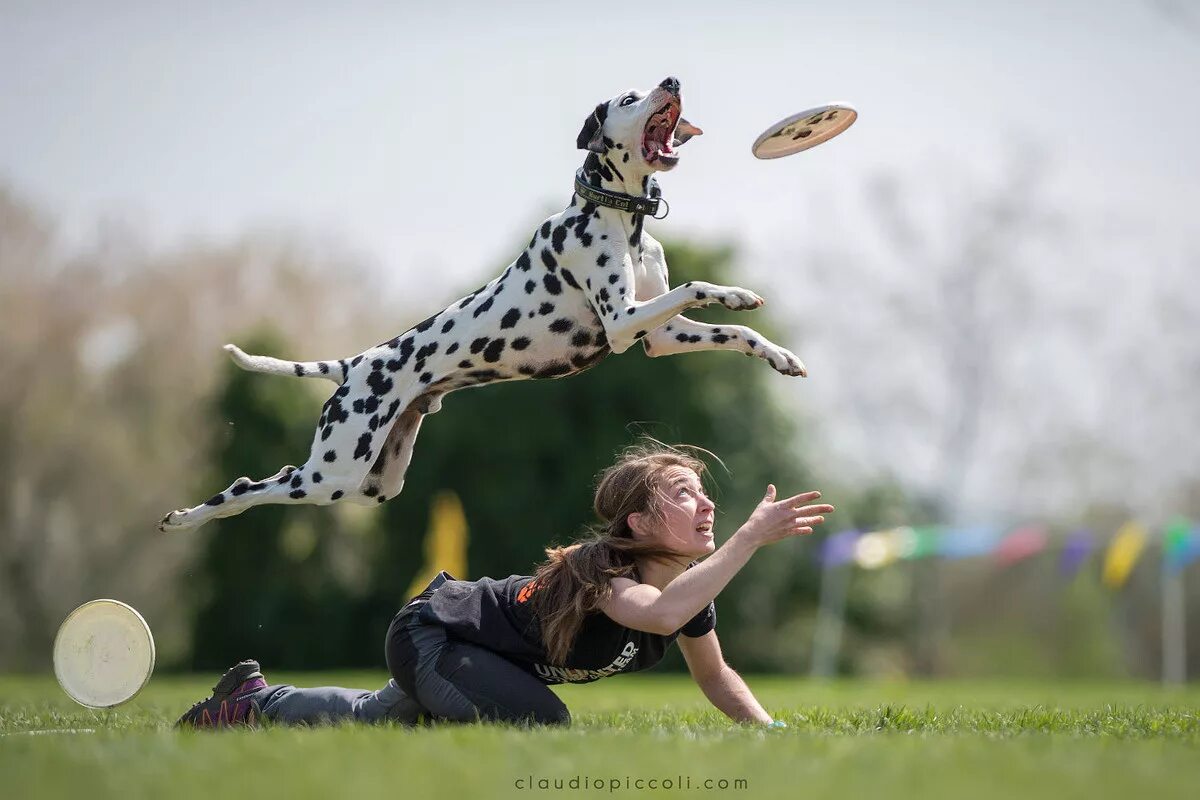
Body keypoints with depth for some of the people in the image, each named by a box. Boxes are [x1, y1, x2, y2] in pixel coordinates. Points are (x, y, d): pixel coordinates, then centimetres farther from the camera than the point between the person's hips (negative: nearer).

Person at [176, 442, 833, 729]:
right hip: (429, 635, -9)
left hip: (467, 644, 9)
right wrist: (751, 537, -61)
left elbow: (715, 676, 2)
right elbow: (662, 614, -60)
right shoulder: (600, 570, -37)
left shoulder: (688, 583, -14)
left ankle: (250, 700, 52)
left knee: (372, 718, 29)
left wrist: (771, 729, -13)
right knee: (541, 725, -29)